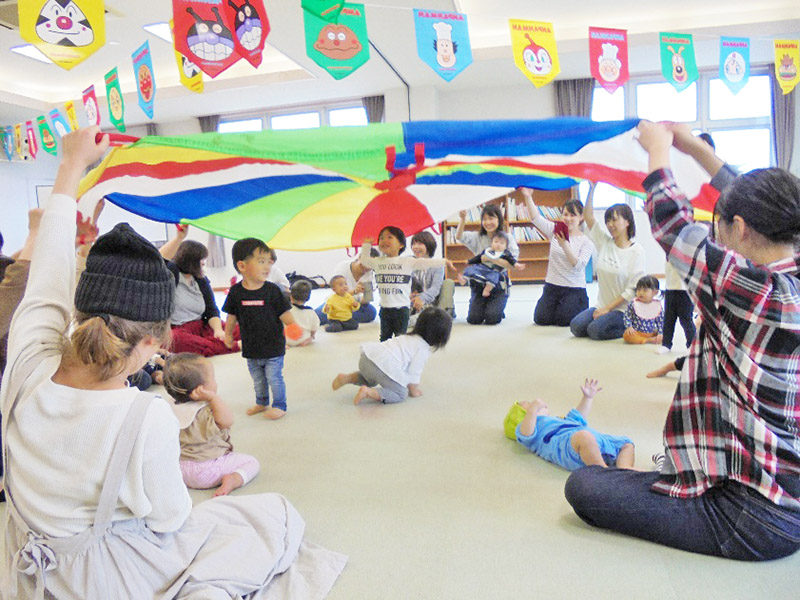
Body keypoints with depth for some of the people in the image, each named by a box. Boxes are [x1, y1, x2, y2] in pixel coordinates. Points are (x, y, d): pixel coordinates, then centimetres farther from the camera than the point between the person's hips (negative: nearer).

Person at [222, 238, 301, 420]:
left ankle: (279, 405, 24)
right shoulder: (236, 292, -7)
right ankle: (261, 403, 41)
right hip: (251, 348, 3)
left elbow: (284, 314, -11)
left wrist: (294, 327, -27)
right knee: (258, 379, 20)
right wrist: (228, 334, 15)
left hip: (273, 346, -3)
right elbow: (232, 316, 6)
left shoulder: (272, 290, -13)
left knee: (274, 378, 5)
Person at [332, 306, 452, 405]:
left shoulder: (409, 337, 26)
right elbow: (414, 373, -2)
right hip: (383, 366, -9)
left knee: (371, 380, 38)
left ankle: (347, 377, 17)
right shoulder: (423, 349, -1)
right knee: (400, 394, 4)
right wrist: (413, 390, 15)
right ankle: (368, 392, -13)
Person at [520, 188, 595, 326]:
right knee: (541, 319, -9)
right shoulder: (555, 231, 5)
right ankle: (558, 305, 25)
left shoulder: (586, 242, -3)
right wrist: (528, 197, -26)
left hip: (575, 289, -3)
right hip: (552, 286, 3)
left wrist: (565, 246, -30)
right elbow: (536, 218, -10)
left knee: (563, 320, -16)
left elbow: (579, 265, -17)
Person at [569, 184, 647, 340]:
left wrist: (608, 308, -14)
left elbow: (632, 289, -12)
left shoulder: (637, 251, -8)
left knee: (596, 330, -26)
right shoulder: (604, 243, 6)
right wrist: (592, 188, -6)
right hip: (602, 306, 5)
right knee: (576, 326, -15)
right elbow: (588, 216, 1)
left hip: (624, 309, -5)